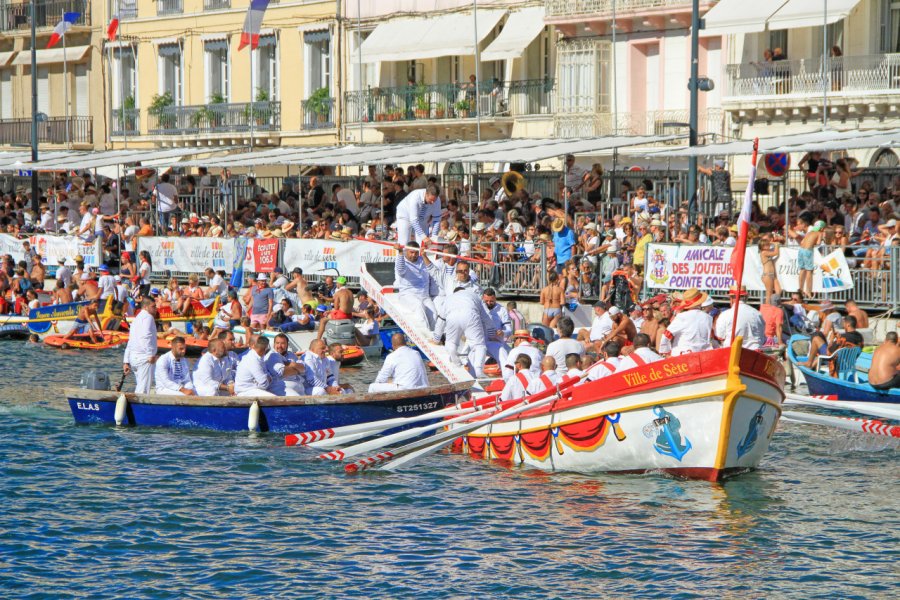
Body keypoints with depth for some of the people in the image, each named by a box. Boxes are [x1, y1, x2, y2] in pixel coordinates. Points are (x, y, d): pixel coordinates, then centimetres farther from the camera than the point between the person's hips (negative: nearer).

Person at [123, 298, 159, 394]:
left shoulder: (137, 319, 24)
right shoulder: (148, 317, -5)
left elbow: (130, 342, 24)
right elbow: (146, 336, -22)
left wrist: (126, 362, 23)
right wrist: (151, 354, -21)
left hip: (134, 357, 9)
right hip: (144, 357, -9)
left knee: (139, 387, 13)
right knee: (143, 389, -10)